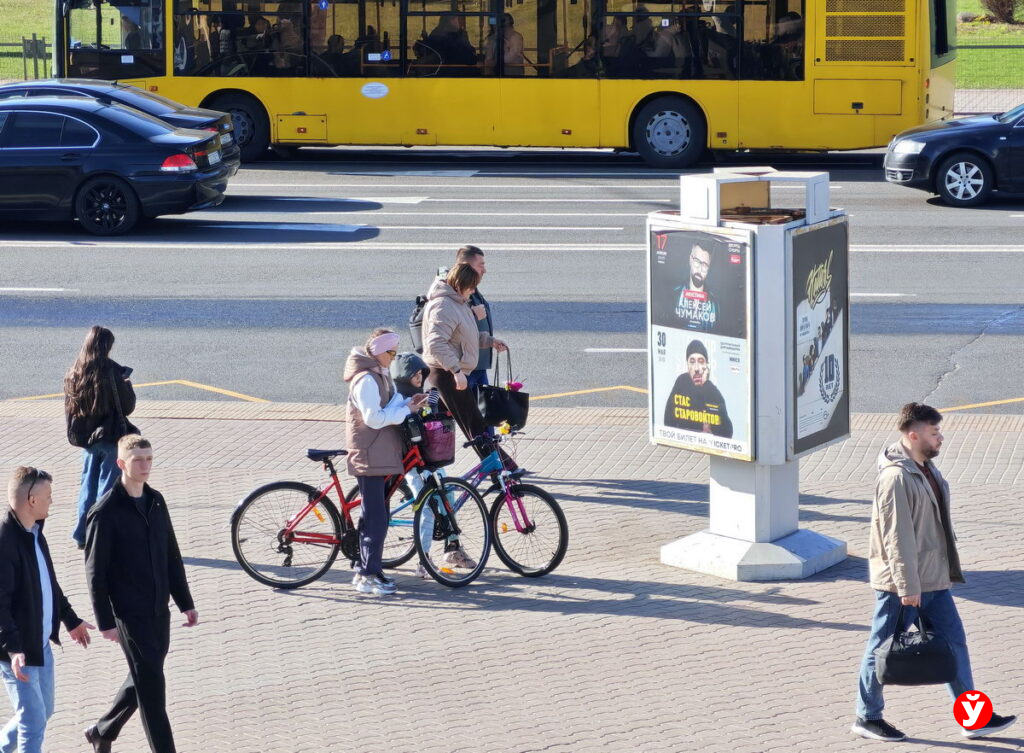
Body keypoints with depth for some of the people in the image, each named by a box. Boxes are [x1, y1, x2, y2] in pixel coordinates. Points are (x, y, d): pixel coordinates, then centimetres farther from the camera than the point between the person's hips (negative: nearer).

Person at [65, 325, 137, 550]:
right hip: (110, 436, -6)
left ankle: (82, 534, 19)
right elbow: (127, 406, -11)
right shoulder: (111, 371, -17)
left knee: (88, 484, 16)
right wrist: (127, 386, 5)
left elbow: (70, 407, 7)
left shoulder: (74, 372, 0)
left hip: (85, 436, 6)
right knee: (108, 484, 3)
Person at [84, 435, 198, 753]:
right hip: (129, 613, -7)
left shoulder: (156, 501, 6)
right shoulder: (106, 512, -14)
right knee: (151, 685, -6)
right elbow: (95, 571, -13)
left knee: (143, 680, 16)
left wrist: (185, 602, 12)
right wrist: (106, 621, -14)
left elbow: (172, 556, 14)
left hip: (158, 609, 7)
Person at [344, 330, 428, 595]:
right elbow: (374, 418, -23)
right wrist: (406, 410, -17)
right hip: (368, 456, -10)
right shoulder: (366, 379, -17)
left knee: (374, 517, 13)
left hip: (380, 455, 10)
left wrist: (408, 402, 2)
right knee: (376, 519, -10)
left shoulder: (380, 375, 16)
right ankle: (369, 575, -8)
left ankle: (365, 571, 19)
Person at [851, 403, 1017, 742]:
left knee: (954, 641, 10)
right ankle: (867, 717, 17)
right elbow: (897, 537, -23)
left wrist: (946, 571, 21)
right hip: (900, 583, -10)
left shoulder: (926, 469, 10)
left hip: (933, 580, 10)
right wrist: (907, 586, -23)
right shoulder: (896, 477, -21)